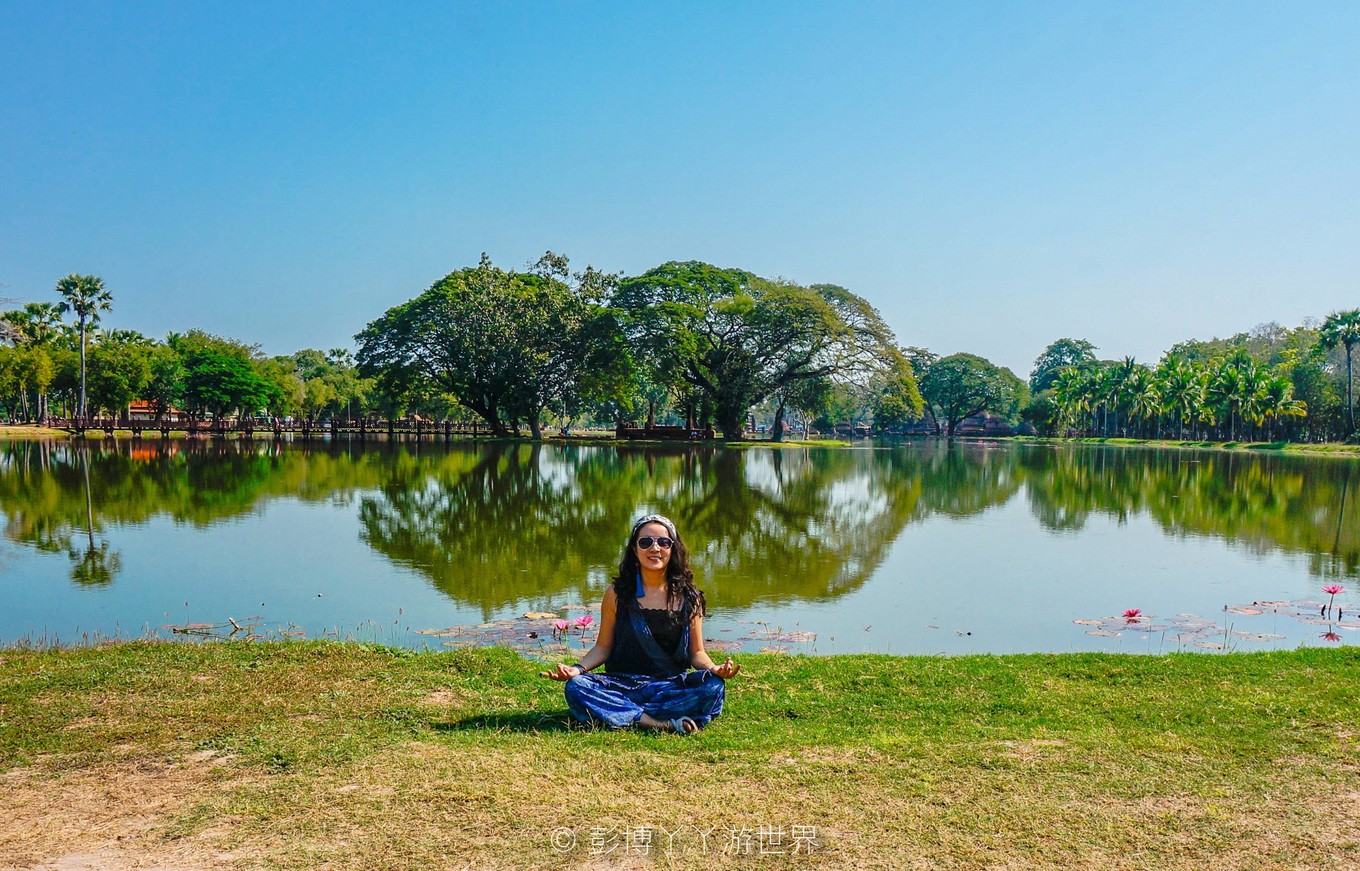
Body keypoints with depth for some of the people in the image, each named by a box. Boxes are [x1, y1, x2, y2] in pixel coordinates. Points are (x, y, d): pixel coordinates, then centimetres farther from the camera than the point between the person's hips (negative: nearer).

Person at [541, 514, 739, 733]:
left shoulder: (689, 598, 5)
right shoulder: (617, 594, 4)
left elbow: (697, 652, 9)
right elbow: (603, 647, 7)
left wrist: (713, 668, -14)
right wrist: (578, 668, -12)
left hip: (672, 688, 0)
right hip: (623, 686, 0)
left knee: (713, 686, -30)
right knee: (576, 687, -29)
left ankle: (620, 714, -25)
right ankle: (664, 724, -31)